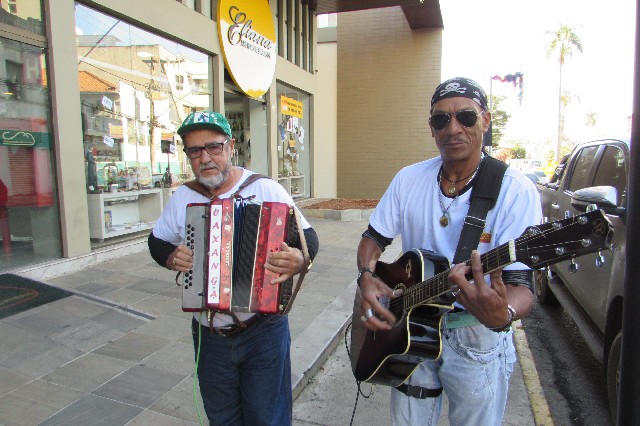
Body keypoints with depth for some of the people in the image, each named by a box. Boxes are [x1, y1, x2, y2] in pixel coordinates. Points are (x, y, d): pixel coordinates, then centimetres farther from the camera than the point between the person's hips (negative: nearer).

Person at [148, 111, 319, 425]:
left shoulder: (267, 190, -13)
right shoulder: (182, 198, 0)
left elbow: (308, 237, -10)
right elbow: (157, 241, 14)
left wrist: (300, 259, -32)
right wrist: (170, 257, -8)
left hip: (263, 331, -3)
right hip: (208, 336, 4)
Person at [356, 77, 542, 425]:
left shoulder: (515, 191, -17)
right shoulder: (408, 179, -3)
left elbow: (521, 284, -23)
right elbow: (374, 238, 4)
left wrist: (502, 314, -45)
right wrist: (367, 277, -16)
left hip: (477, 341, -3)